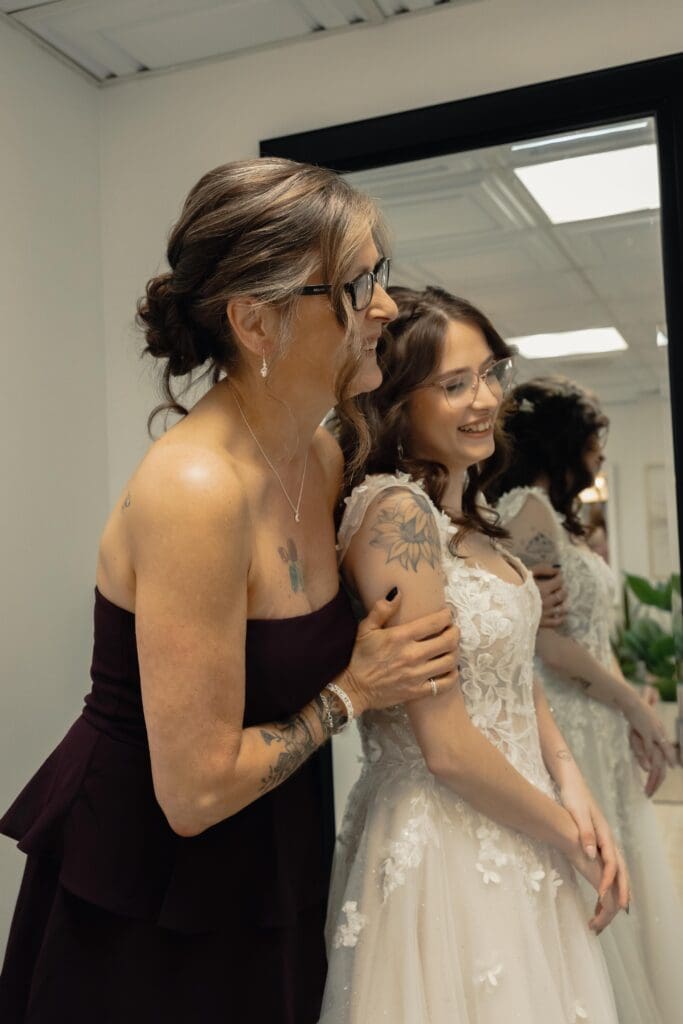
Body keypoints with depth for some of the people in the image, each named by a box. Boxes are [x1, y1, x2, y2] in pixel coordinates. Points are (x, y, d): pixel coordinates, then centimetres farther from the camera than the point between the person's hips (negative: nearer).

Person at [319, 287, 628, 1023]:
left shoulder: (466, 513, 6)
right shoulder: (394, 509, -21)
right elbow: (447, 747, -22)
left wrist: (571, 784, -3)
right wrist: (568, 833, -8)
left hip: (515, 837, 8)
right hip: (446, 844, -8)